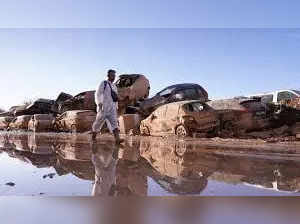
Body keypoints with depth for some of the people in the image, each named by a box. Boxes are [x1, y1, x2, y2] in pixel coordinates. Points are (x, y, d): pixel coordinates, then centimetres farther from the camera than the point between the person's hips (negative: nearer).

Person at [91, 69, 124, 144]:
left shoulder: (114, 86, 17)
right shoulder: (103, 84, -1)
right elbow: (97, 94, -10)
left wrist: (116, 107, 19)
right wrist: (99, 103, -24)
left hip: (112, 109, 4)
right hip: (103, 108, -4)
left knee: (114, 122, -12)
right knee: (99, 122, 7)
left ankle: (117, 139, -24)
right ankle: (93, 135, 31)